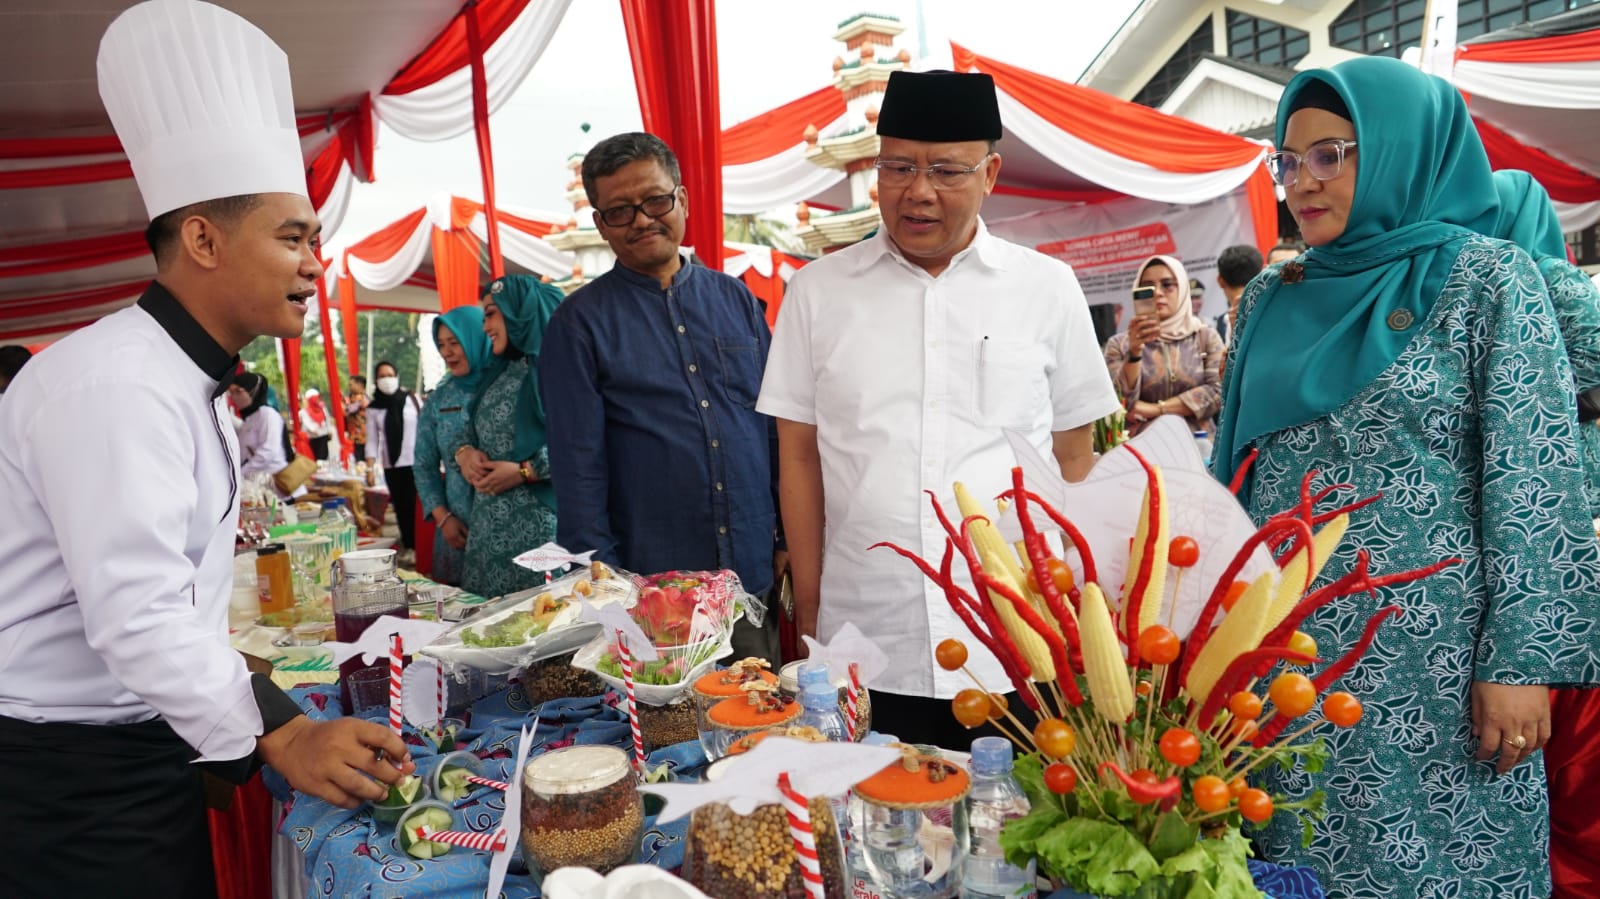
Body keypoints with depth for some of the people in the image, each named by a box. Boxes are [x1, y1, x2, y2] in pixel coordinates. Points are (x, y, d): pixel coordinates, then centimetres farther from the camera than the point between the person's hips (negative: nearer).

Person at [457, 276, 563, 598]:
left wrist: (524, 471, -18)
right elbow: (472, 427, 25)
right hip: (489, 526, 8)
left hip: (539, 524, -8)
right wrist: (465, 452, 3)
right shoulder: (500, 372, 19)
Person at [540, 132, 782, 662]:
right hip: (648, 592, -3)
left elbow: (780, 426, 10)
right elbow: (577, 465, -4)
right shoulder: (580, 323, -1)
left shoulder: (734, 299, 9)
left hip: (757, 578, 3)